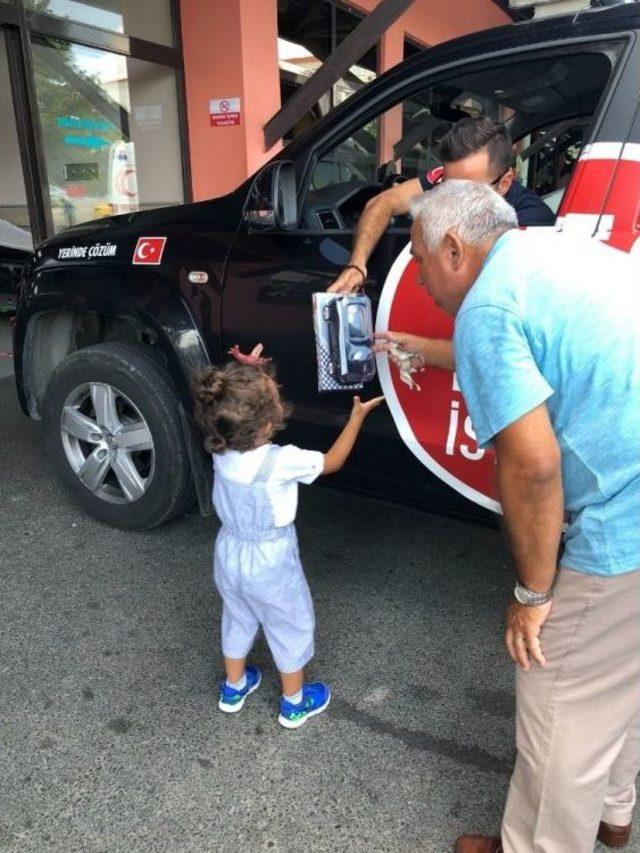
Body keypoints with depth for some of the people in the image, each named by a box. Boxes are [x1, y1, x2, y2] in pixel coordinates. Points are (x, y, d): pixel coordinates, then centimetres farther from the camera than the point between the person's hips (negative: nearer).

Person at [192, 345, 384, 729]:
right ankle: (294, 704, 39)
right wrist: (358, 416, -7)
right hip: (270, 565, -5)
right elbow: (332, 461, -15)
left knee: (237, 619, 28)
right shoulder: (282, 461, -33)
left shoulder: (221, 446, -18)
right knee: (292, 628, 19)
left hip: (230, 554, 6)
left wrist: (249, 376, -10)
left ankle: (233, 688, 50)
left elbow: (231, 410, 5)